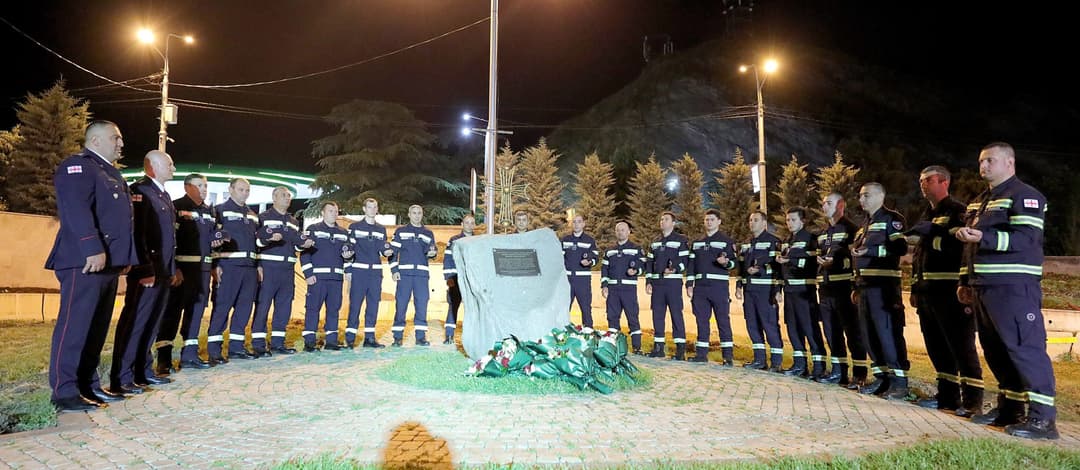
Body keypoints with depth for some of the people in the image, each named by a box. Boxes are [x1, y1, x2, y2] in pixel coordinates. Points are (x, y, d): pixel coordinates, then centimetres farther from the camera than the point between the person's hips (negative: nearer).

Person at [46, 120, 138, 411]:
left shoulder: (111, 173, 24)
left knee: (97, 327, 11)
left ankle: (88, 385, 18)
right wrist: (93, 250, -25)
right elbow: (76, 210, -18)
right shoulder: (77, 166, -4)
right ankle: (65, 392, -2)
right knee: (75, 326, -7)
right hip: (85, 261, -9)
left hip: (109, 262, 9)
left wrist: (124, 257, 19)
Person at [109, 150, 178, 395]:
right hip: (146, 272, -9)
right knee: (134, 322, -6)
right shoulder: (139, 191, -10)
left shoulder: (164, 195, 19)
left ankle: (143, 372, 21)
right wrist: (146, 270, -21)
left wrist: (173, 269, 19)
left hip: (163, 272, 9)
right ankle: (121, 379, -1)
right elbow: (137, 233, -18)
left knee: (151, 323, 13)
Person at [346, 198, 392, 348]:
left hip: (376, 271, 4)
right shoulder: (354, 227, 5)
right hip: (358, 271, -4)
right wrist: (348, 270, -5)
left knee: (373, 304, 4)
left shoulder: (381, 229, 16)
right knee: (355, 304, -5)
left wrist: (387, 251, -6)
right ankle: (350, 338, 0)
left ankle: (369, 337, 10)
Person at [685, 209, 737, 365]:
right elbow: (691, 264, 15)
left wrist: (725, 262, -24)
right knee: (701, 319, 6)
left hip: (719, 285, -4)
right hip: (700, 286, 4)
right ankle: (701, 353, 12)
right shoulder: (697, 242, 18)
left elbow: (733, 262, -1)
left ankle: (727, 355, -1)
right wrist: (689, 284, 6)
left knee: (723, 320, -4)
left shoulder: (727, 241, 5)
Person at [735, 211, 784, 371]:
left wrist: (777, 290, -17)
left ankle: (776, 362, 1)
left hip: (766, 289, -7)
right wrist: (738, 286, 15)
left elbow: (777, 266, -11)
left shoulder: (773, 241, -5)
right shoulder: (746, 244, 18)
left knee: (770, 324, -6)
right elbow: (741, 266, 22)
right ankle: (759, 359, 18)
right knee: (752, 324, 9)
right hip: (749, 289, 7)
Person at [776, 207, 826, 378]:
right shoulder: (786, 242, 20)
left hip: (805, 289, -8)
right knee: (793, 326, 9)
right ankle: (799, 364, 17)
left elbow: (813, 262, -16)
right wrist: (779, 259, 6)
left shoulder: (810, 238, -4)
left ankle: (819, 366, -2)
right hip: (789, 288, 8)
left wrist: (790, 260, -17)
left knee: (810, 327, -8)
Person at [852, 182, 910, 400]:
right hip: (866, 286, 8)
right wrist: (857, 287, 20)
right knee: (870, 334, 9)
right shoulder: (864, 226, 23)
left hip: (884, 286, -8)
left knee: (888, 332, -8)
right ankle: (881, 377, 16)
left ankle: (899, 380, -3)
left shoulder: (891, 219, -2)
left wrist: (870, 250, -19)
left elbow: (900, 248, -16)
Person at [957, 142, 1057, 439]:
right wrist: (965, 281, 18)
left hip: (1013, 287, -9)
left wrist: (984, 237, -27)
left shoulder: (1025, 197, -5)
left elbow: (1026, 239, -18)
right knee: (995, 349, 11)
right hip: (983, 287, 9)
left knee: (1025, 347, -10)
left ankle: (1043, 417, -6)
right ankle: (1009, 407, 20)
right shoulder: (979, 202, 21)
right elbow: (970, 244, 23)